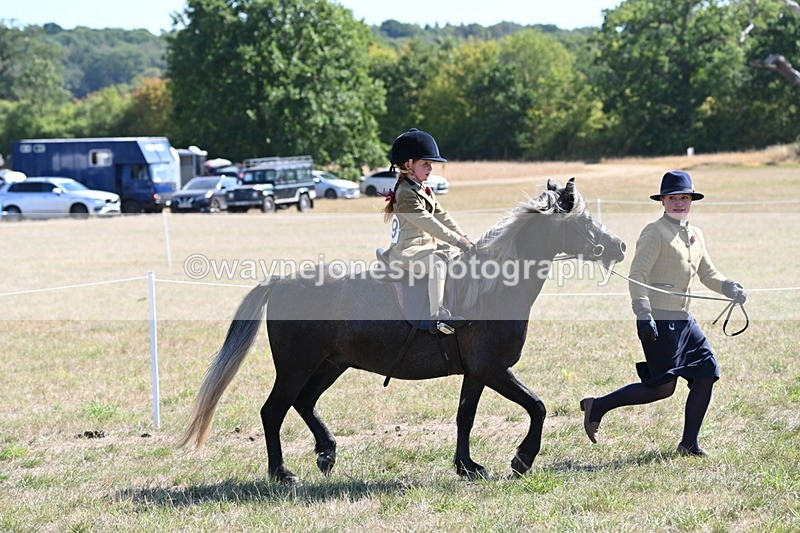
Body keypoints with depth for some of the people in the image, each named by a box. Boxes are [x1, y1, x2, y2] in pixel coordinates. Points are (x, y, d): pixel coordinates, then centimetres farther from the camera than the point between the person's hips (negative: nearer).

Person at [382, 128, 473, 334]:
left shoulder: (424, 191, 17)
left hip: (427, 244, 11)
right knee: (437, 262, -34)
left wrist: (462, 236, 4)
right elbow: (427, 222, -23)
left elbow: (442, 215, 16)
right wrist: (457, 240, -22)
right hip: (406, 251, -11)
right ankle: (437, 314, -42)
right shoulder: (406, 194, -16)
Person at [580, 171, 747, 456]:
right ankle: (597, 407, 4)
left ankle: (689, 444, 11)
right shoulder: (655, 232, -8)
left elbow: (708, 274, 24)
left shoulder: (695, 234, 17)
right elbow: (637, 275, -14)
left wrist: (730, 288, 4)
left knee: (707, 373, 2)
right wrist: (643, 314, -24)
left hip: (684, 320, 8)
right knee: (662, 387, -9)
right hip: (659, 321, -8)